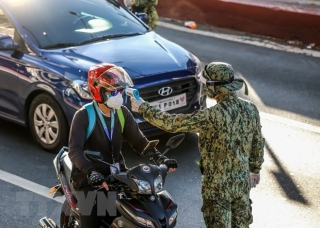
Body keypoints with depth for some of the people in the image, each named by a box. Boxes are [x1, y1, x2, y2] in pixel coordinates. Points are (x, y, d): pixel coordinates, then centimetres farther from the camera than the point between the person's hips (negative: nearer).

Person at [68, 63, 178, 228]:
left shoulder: (122, 113, 2)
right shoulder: (83, 116, -16)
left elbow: (138, 140, 3)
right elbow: (74, 150, -27)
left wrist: (160, 159, -12)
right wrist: (91, 172, -43)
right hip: (89, 181, -5)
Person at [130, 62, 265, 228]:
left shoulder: (213, 116, -28)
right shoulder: (250, 109, -7)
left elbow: (172, 123, -22)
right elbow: (258, 144, 6)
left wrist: (143, 108, -10)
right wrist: (255, 169, 23)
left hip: (217, 187, -6)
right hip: (242, 182, 6)